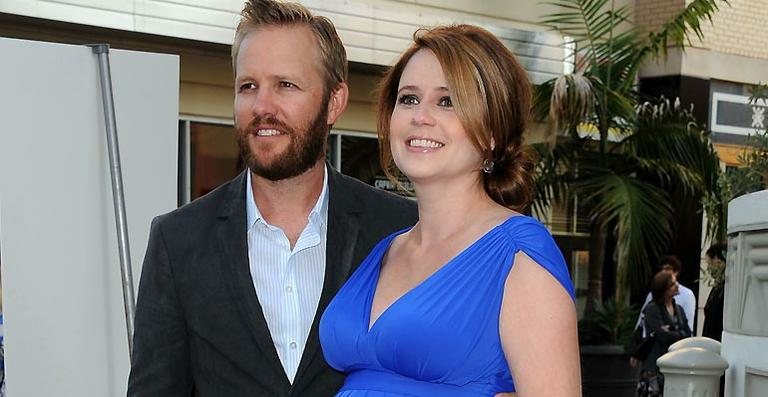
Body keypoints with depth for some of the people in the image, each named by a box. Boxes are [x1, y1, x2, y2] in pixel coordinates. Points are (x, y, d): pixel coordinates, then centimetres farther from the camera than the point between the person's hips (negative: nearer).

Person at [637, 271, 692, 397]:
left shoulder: (679, 309, 14)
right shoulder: (652, 309, -7)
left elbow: (688, 334, 4)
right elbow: (663, 336, -16)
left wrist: (670, 332, -11)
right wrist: (680, 334, -2)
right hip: (655, 365, -6)